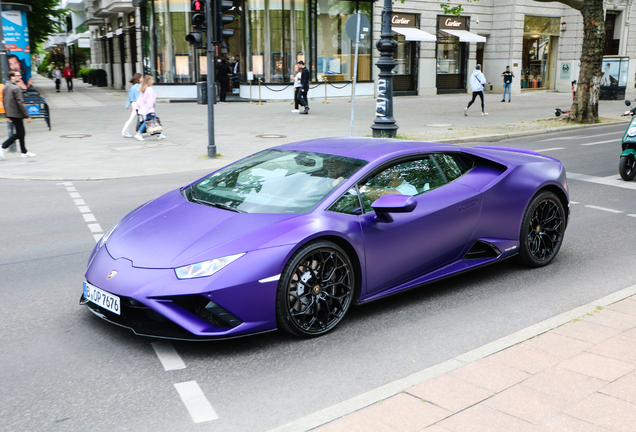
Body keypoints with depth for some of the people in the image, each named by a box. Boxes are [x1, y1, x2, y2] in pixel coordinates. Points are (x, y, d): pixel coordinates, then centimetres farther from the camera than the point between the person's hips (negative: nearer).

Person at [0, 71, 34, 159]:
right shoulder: (16, 88, -16)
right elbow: (20, 103, -19)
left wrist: (7, 115, 20)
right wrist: (27, 116, -16)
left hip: (10, 114, 9)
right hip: (16, 114, -9)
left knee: (20, 133, 14)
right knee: (19, 134, -3)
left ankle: (24, 152, 17)